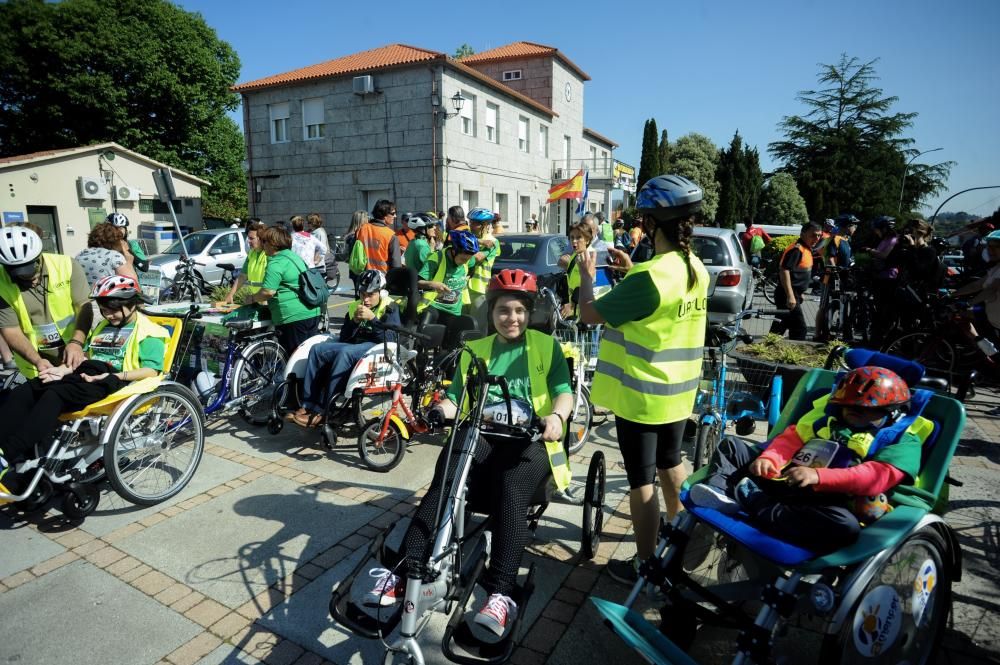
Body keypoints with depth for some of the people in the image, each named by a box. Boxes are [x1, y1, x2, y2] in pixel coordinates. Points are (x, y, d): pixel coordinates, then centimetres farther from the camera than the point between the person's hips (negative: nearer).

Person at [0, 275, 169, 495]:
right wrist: (64, 369, 2)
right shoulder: (103, 326, 30)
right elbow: (86, 356, 23)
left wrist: (112, 376, -19)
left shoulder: (148, 330, 4)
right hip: (86, 372, 8)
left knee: (54, 396, -33)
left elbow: (151, 370, -8)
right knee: (22, 393, -15)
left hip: (112, 380, -8)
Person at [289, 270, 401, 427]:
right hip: (353, 345, 6)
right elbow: (344, 337, 11)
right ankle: (308, 406, -19)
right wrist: (355, 321, -7)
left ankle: (321, 412, -31)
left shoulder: (390, 308, 4)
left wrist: (372, 318, -19)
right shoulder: (354, 307, 18)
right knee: (317, 349, -17)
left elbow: (390, 339, -10)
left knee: (344, 353, -34)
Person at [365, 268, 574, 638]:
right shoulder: (474, 350, 21)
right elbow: (455, 398, 14)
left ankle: (499, 594, -33)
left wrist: (556, 417, -22)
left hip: (529, 440, -2)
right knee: (442, 487, -25)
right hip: (480, 435, 2)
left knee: (510, 494, -32)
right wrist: (441, 409, -10)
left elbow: (564, 392, 2)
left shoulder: (546, 347, 13)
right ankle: (405, 573, -27)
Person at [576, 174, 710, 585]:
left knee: (642, 481, 6)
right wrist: (632, 270, 13)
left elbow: (590, 314, -18)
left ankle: (644, 564, 22)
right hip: (678, 392, 9)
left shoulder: (648, 277, -26)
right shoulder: (696, 269, 1)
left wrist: (587, 275, -2)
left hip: (639, 395, -8)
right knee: (670, 464, 27)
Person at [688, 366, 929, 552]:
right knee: (732, 446, 2)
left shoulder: (903, 440, 5)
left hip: (829, 500, -5)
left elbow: (878, 476, -14)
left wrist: (818, 476, -29)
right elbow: (793, 437, 16)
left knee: (845, 527, -40)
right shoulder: (830, 416, 23)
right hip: (783, 482, 6)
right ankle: (722, 491, -27)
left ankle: (754, 504, -36)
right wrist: (769, 459, -8)